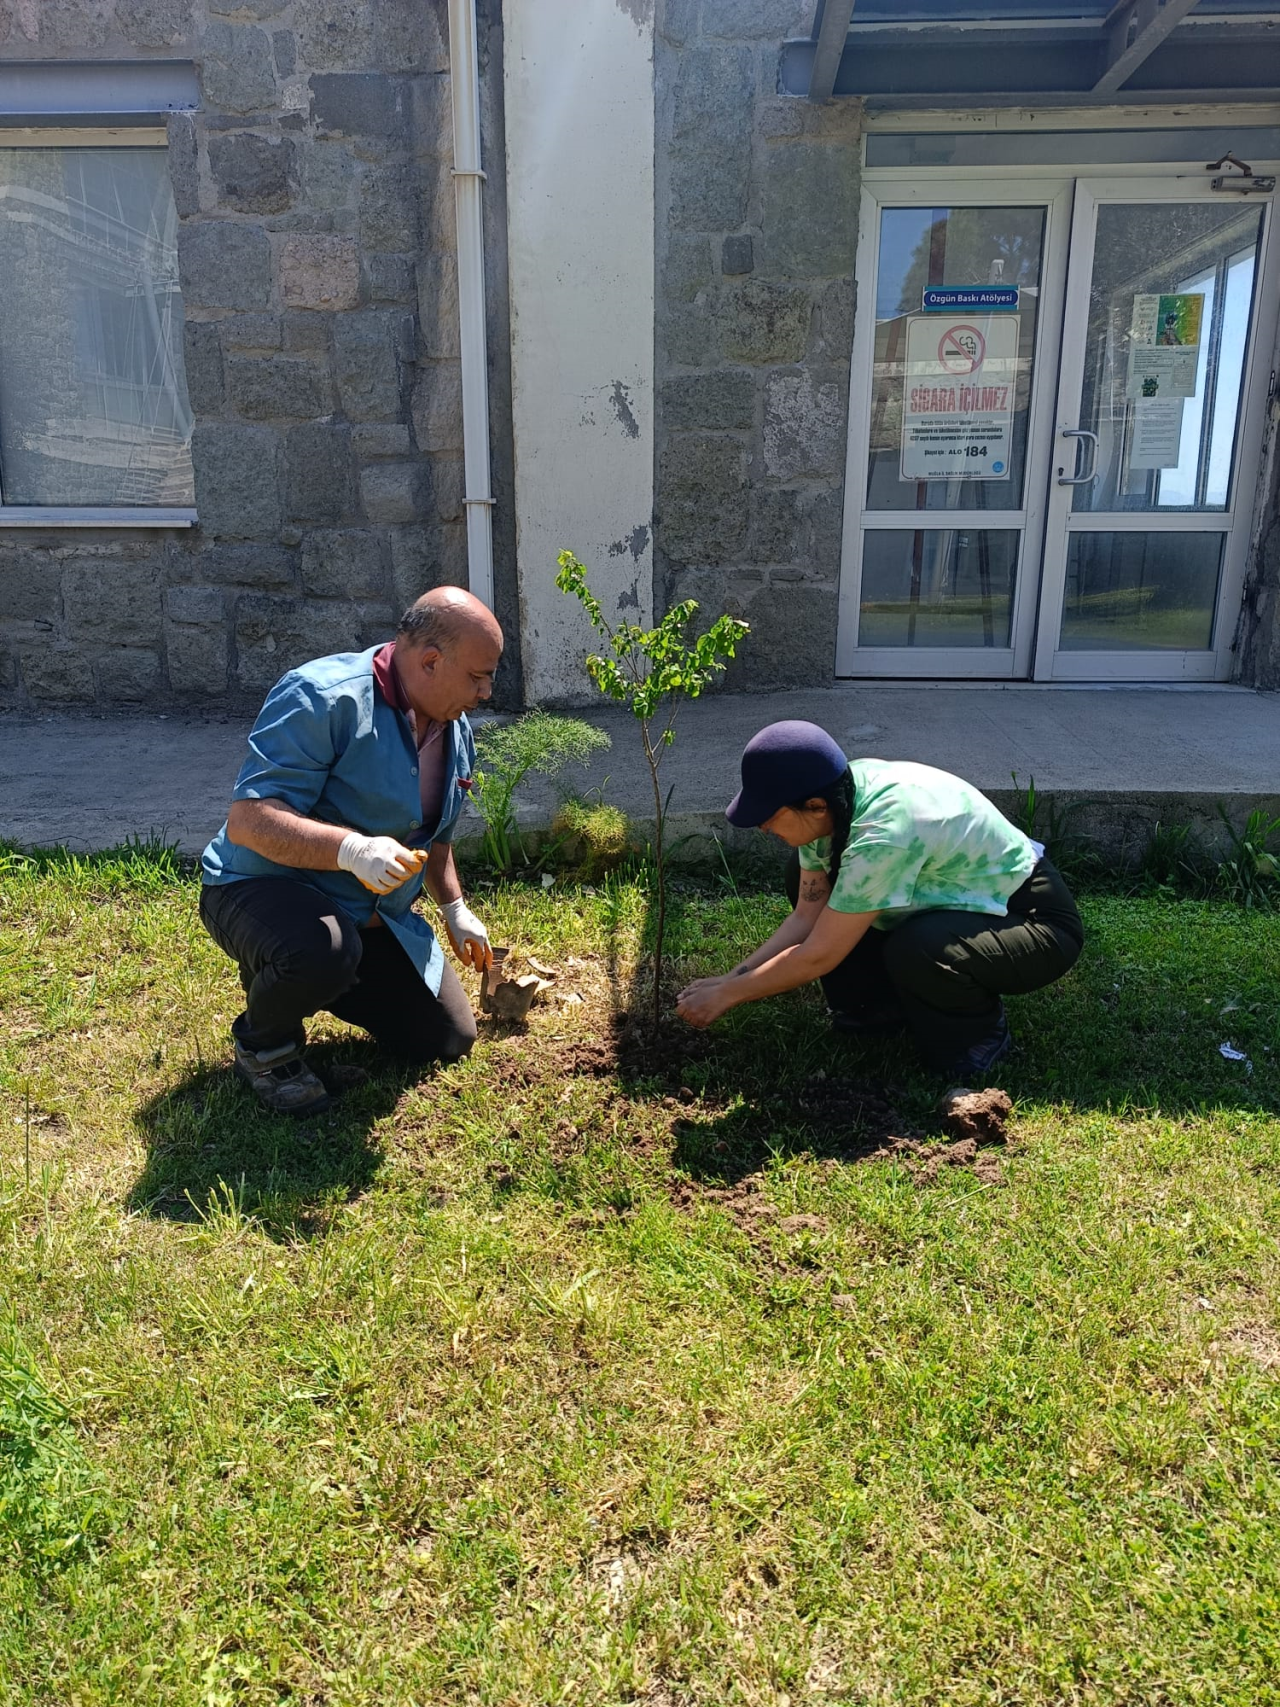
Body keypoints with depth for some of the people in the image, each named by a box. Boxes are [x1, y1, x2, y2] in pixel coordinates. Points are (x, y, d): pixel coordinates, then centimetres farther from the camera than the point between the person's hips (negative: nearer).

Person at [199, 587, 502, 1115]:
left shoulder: (455, 731, 3)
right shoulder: (322, 699, -26)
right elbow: (247, 821, -32)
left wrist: (455, 909, 18)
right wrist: (352, 849, -44)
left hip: (373, 917, 8)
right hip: (264, 889, -8)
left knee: (450, 1039, 8)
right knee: (323, 950, -42)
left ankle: (316, 982, 29)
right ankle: (264, 1044, -6)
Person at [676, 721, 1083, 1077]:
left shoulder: (885, 833, -37)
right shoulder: (834, 798, -13)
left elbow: (818, 955, -28)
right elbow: (806, 917, -5)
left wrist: (727, 995, -17)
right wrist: (732, 978, -11)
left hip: (1033, 919, -8)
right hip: (962, 900, 8)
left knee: (914, 950, -37)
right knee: (806, 875, -2)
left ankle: (979, 1033, -4)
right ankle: (881, 1006, 10)